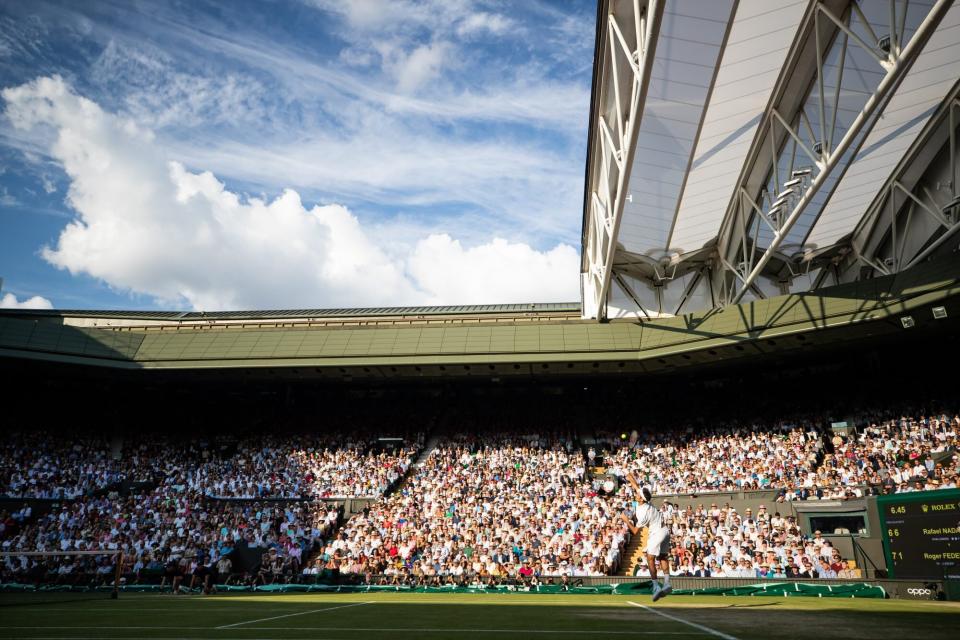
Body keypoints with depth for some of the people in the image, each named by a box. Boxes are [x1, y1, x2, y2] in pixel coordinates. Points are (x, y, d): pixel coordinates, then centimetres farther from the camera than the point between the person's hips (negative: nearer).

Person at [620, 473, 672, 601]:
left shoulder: (643, 513, -26)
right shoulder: (646, 503, -6)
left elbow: (635, 531, -18)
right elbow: (637, 487, 11)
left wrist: (626, 520, -12)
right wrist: (631, 479, 8)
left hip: (656, 534, -9)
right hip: (665, 531, 9)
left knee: (650, 559, -4)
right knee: (663, 558, 12)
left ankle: (656, 587, -8)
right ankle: (667, 584, 8)